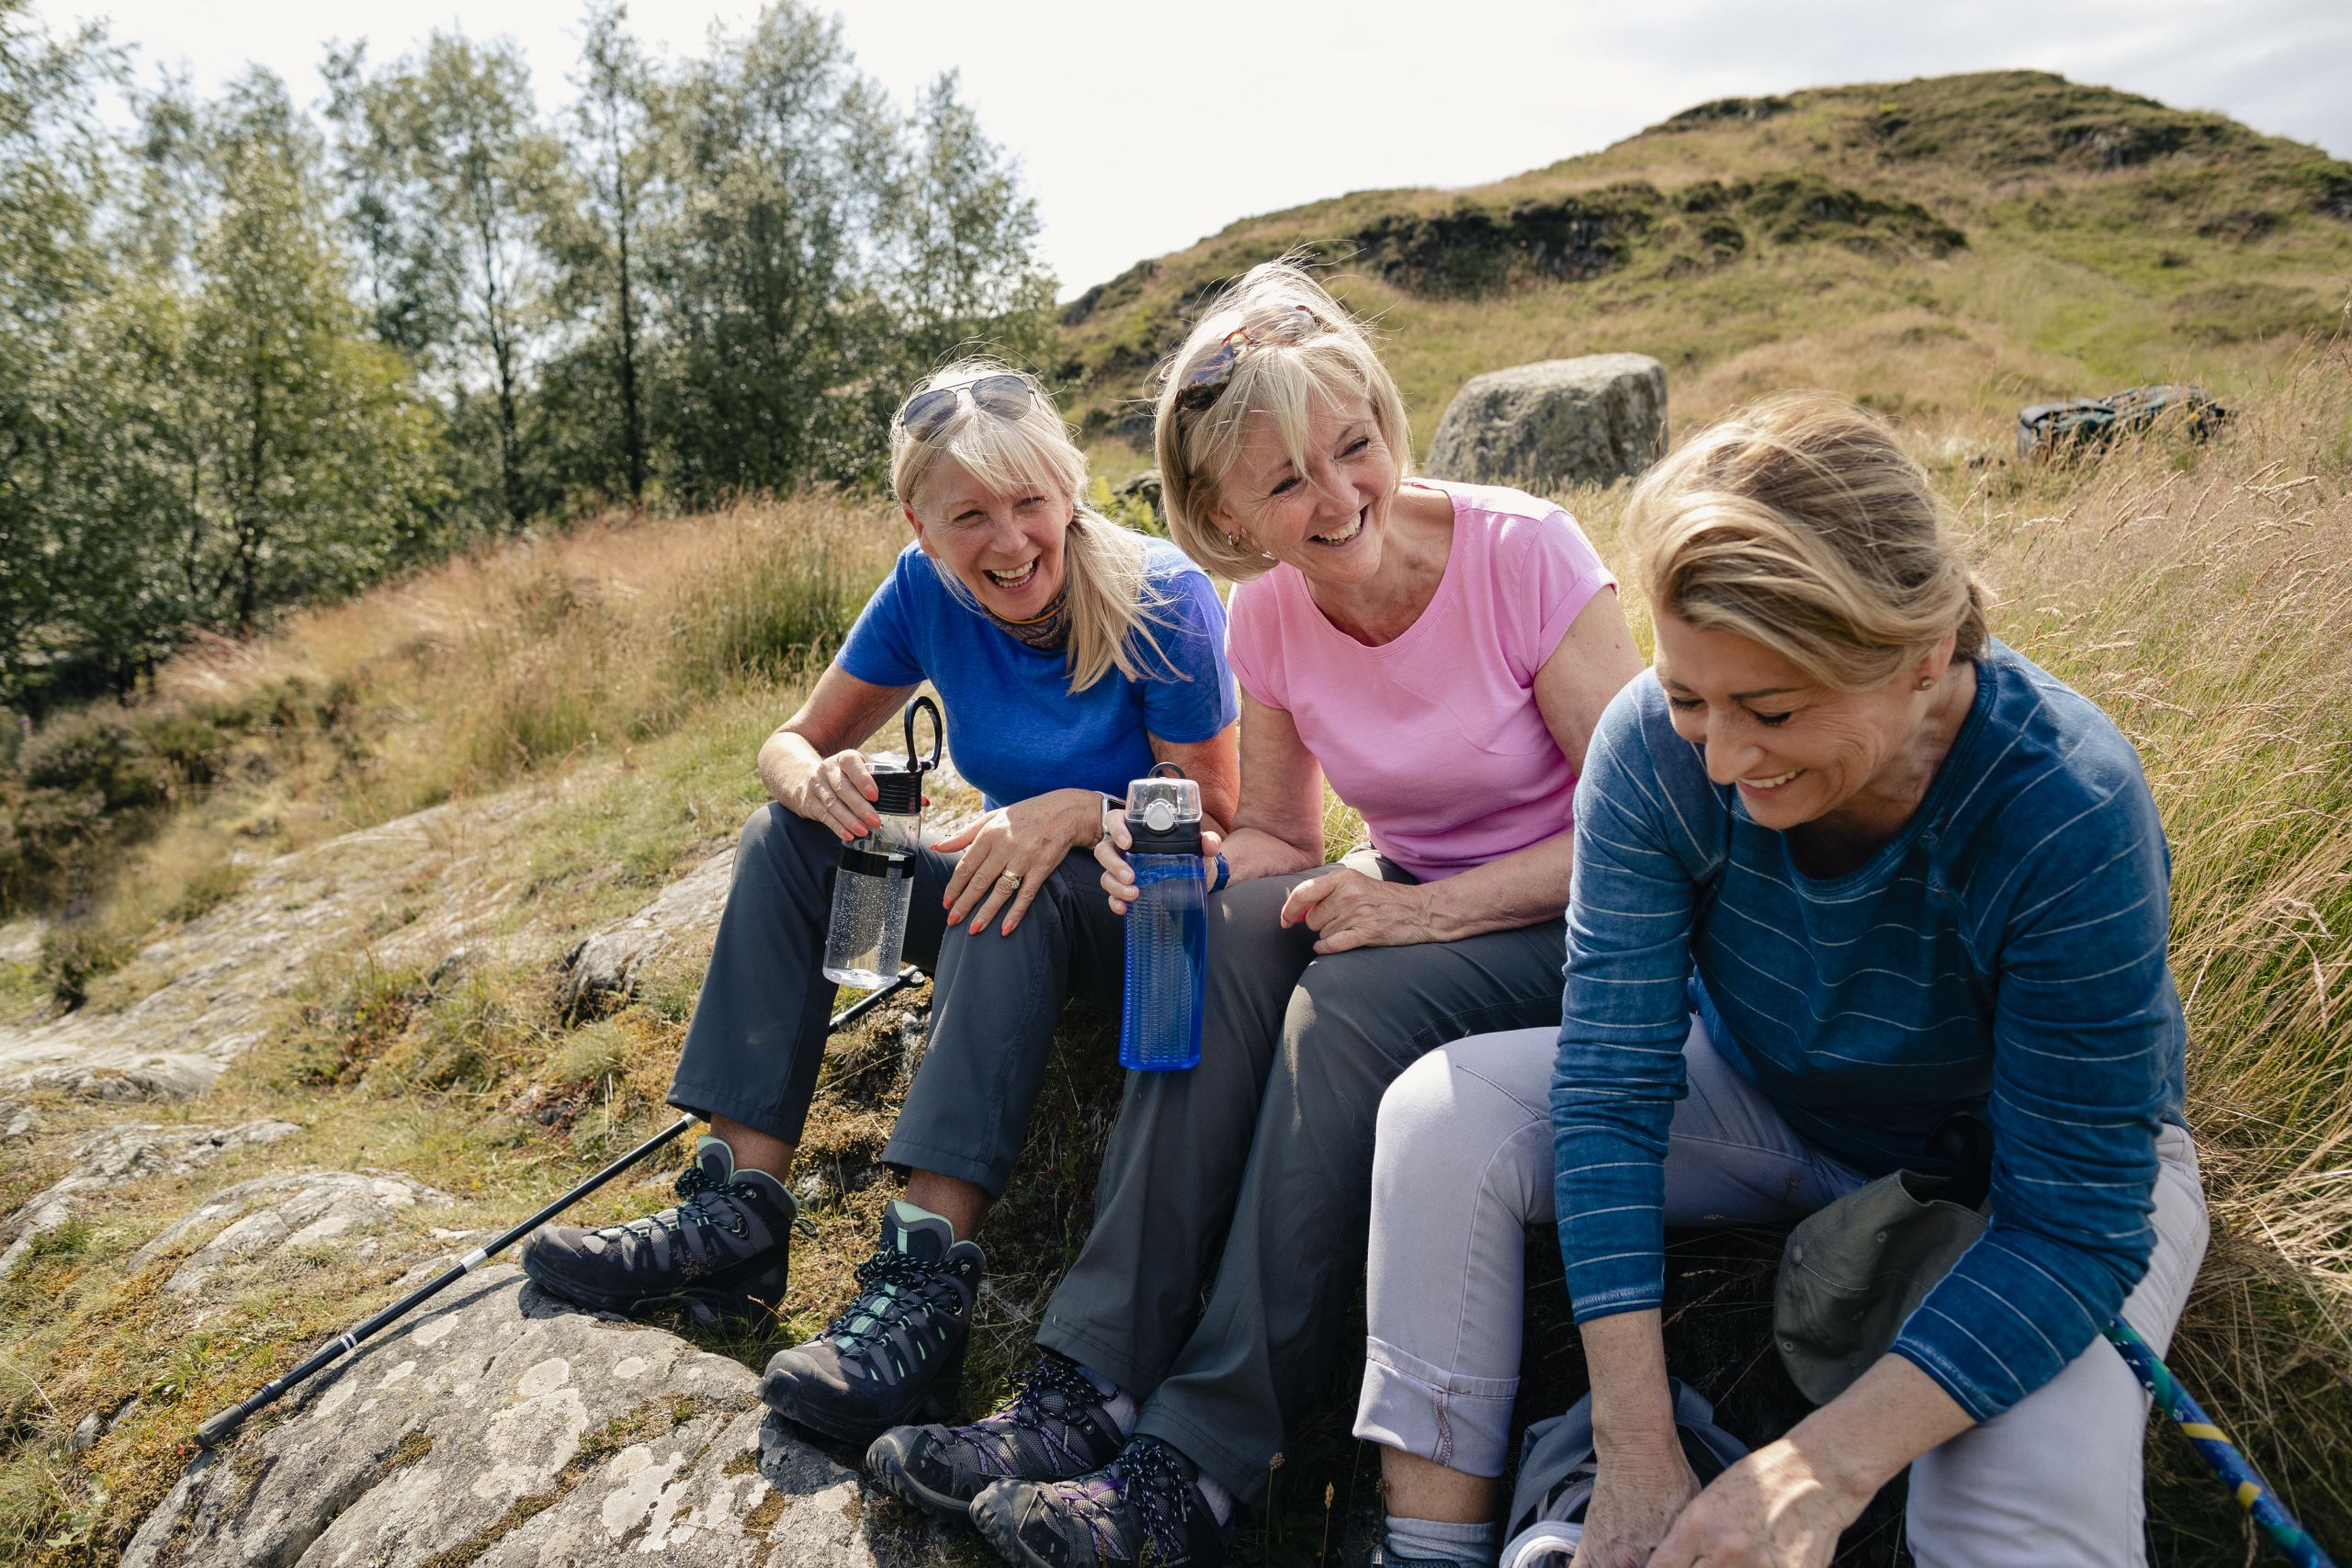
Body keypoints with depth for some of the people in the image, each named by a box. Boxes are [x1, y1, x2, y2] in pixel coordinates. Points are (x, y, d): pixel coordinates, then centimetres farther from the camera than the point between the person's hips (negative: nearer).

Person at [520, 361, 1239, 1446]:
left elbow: (1216, 818, -18)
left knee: (1029, 888, -36)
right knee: (787, 836, -10)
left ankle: (927, 1273, -38)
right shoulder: (927, 592, -8)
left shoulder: (1162, 600, -21)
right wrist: (818, 782, -28)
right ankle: (737, 1217, -16)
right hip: (1017, 926, 6)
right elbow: (792, 744, -3)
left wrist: (1077, 810, -36)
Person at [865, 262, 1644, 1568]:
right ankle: (1092, 1392, -22)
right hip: (1404, 901, 5)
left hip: (1572, 930, -4)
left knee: (1351, 998, -33)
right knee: (1223, 935, -25)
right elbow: (1278, 842, 5)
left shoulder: (1522, 552, -19)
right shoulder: (1269, 613, -5)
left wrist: (1432, 909, -27)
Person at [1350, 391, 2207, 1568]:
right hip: (1761, 1100, 3)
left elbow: (2077, 1226, -29)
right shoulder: (1654, 746, -25)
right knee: (1443, 1115, -19)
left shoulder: (2068, 814, -33)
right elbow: (1610, 1081, -23)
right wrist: (1636, 1450, -28)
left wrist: (1822, 1471, -38)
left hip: (2027, 1161, -2)